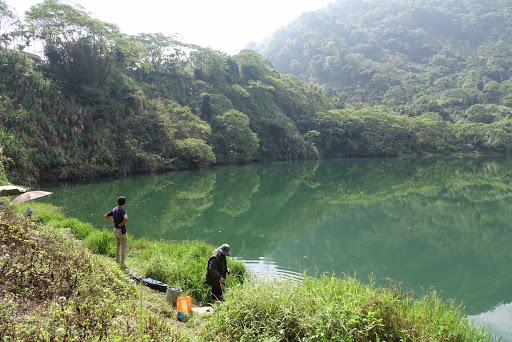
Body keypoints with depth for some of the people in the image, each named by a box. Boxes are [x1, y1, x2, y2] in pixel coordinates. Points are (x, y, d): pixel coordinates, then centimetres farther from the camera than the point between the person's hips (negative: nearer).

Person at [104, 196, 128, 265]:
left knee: (117, 246, 20)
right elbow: (126, 218, -36)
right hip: (121, 230, -7)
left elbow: (105, 216, 12)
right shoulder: (123, 210, -19)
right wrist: (121, 224, -20)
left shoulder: (114, 209, 4)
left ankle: (117, 261, 29)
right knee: (123, 248, 1)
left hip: (115, 230, 8)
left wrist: (113, 220, 10)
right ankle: (122, 264, 3)